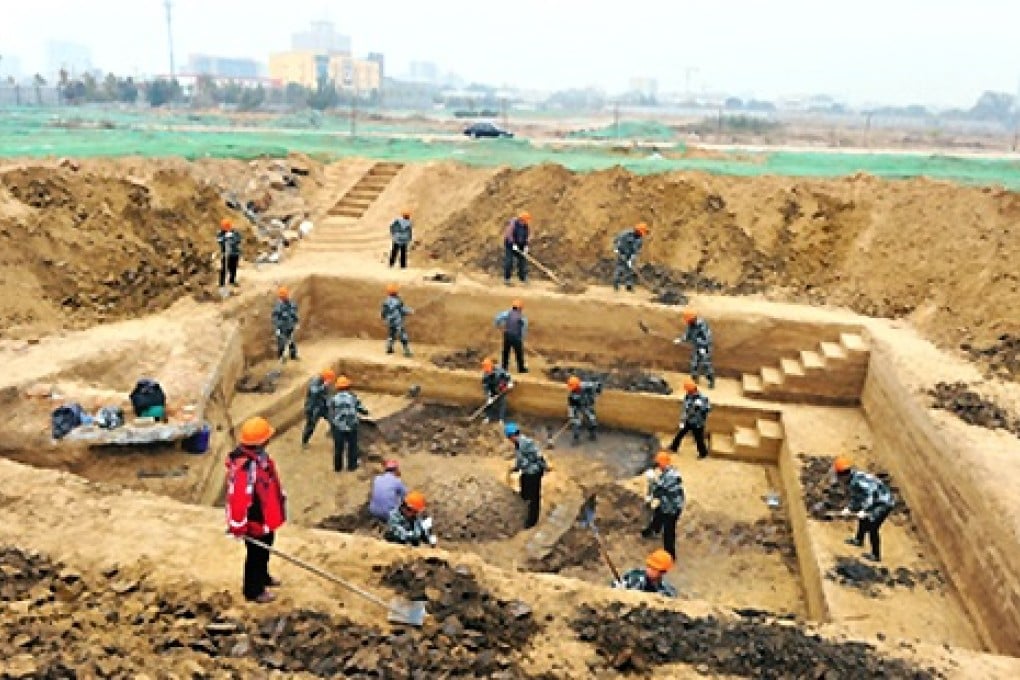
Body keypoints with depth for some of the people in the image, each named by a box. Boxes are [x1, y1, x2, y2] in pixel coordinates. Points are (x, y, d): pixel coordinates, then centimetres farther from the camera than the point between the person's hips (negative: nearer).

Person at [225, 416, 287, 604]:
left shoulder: (259, 454, -4)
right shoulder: (243, 466, -36)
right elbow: (238, 498, -32)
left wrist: (280, 495, 21)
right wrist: (238, 526, -23)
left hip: (265, 517, 9)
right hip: (255, 521, -9)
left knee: (265, 550, 28)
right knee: (256, 554, 11)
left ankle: (262, 577, 51)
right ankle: (253, 590, 31)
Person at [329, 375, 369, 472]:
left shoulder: (334, 399, -6)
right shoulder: (353, 397, -6)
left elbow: (331, 414, -2)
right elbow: (360, 409, 4)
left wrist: (331, 426, 11)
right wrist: (366, 412, 26)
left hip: (338, 427, 1)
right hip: (351, 426, 0)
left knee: (338, 447, 11)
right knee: (352, 446, 14)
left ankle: (338, 467, 19)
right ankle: (352, 466, 19)